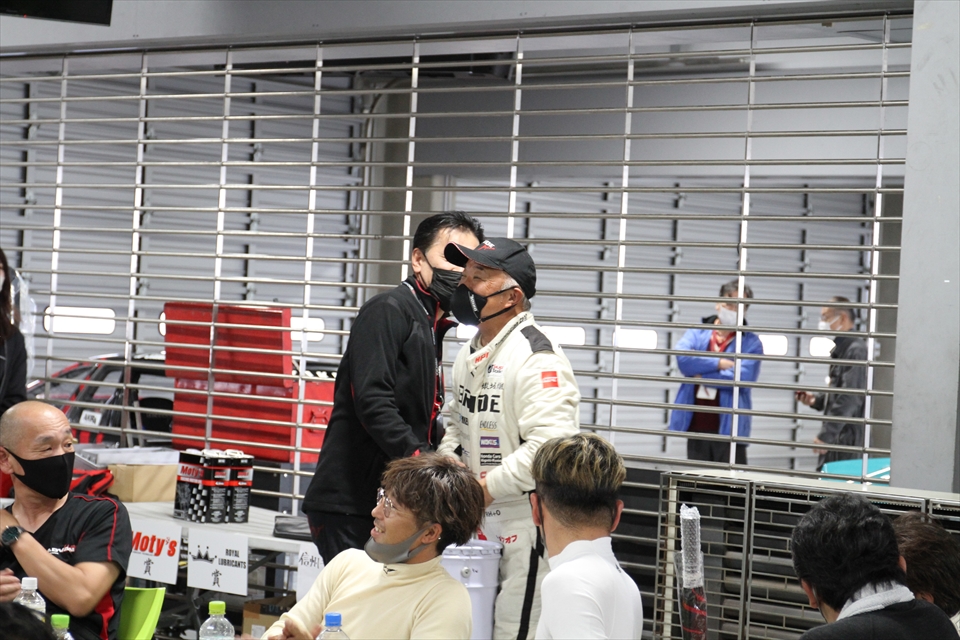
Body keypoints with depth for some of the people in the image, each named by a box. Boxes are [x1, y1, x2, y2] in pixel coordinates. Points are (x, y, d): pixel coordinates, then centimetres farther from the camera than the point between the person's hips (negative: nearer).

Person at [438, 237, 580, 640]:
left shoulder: (537, 357, -18)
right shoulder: (469, 355, 14)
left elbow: (551, 445, -27)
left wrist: (488, 487, -20)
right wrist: (448, 461, 5)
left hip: (524, 521, -9)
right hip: (476, 519, 9)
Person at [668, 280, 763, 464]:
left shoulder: (751, 342, 2)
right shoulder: (697, 333, 12)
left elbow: (744, 376, -14)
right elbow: (683, 359, -7)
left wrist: (702, 376, -9)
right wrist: (719, 363, -11)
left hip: (728, 427, -3)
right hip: (696, 426, 3)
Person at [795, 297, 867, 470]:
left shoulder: (856, 351, -13)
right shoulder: (840, 350, 17)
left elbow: (849, 398, -21)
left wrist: (826, 434, -22)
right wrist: (816, 399, 9)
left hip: (848, 437, -10)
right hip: (835, 438, 10)